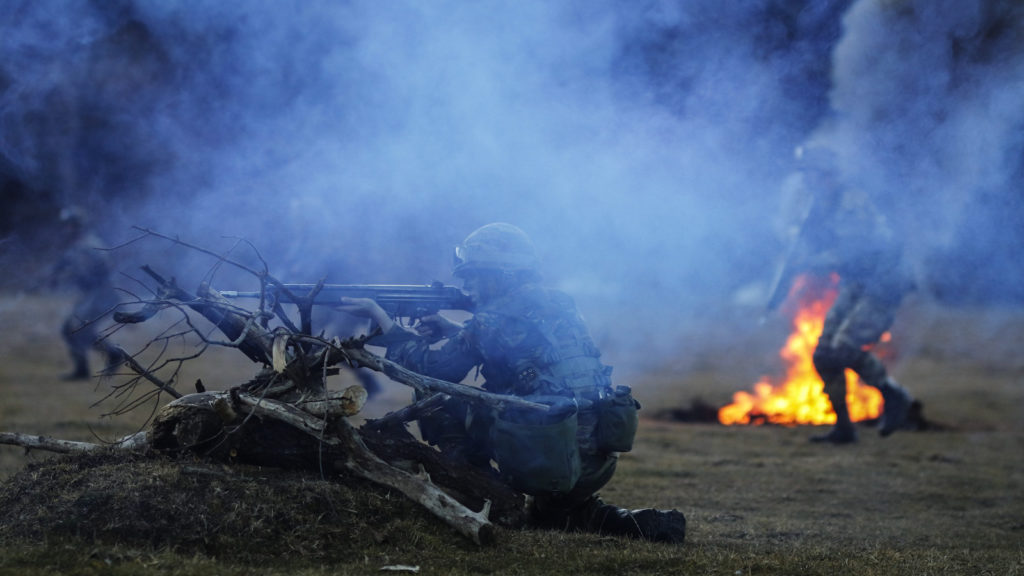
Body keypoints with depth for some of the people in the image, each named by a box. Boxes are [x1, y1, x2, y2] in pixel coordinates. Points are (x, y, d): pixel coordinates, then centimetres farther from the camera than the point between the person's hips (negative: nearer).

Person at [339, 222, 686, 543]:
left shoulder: (496, 317, -7)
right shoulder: (557, 306, 16)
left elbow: (430, 367, -2)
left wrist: (383, 319, 10)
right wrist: (450, 331, 28)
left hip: (548, 459, -7)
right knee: (551, 515, 36)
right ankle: (642, 525, 12)